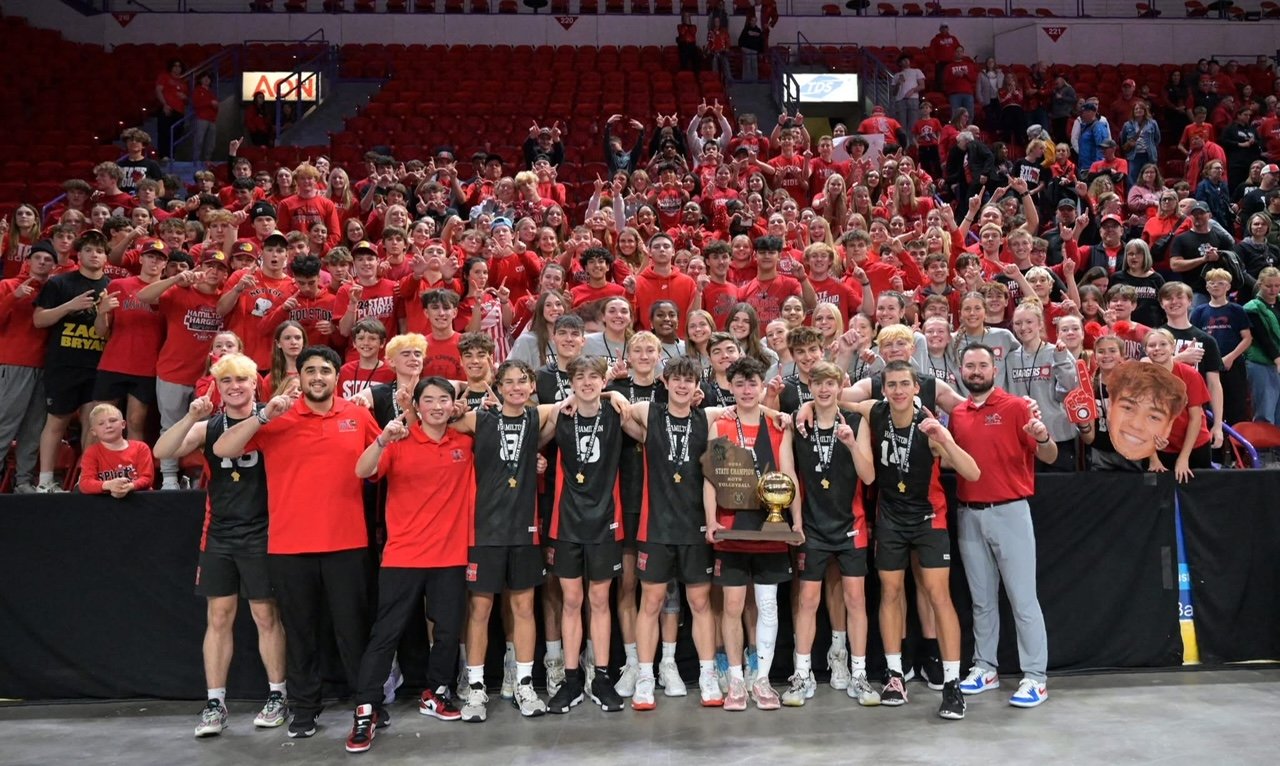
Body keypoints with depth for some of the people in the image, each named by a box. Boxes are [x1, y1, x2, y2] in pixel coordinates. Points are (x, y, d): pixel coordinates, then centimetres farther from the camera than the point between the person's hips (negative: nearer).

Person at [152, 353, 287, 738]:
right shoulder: (207, 426, 5)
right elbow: (162, 452, -8)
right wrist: (191, 417, -22)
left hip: (260, 534, -3)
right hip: (219, 536, 3)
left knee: (266, 615, 4)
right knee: (218, 617, 7)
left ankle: (278, 696, 17)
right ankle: (215, 703, 16)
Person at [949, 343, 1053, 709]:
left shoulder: (1016, 407, -4)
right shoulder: (957, 414, 9)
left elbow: (1049, 457, -9)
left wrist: (1043, 438, -30)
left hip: (1010, 513, -5)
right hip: (969, 514, 5)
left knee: (1023, 598, -1)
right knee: (981, 598, 13)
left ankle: (1034, 677, 7)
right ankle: (985, 668, 23)